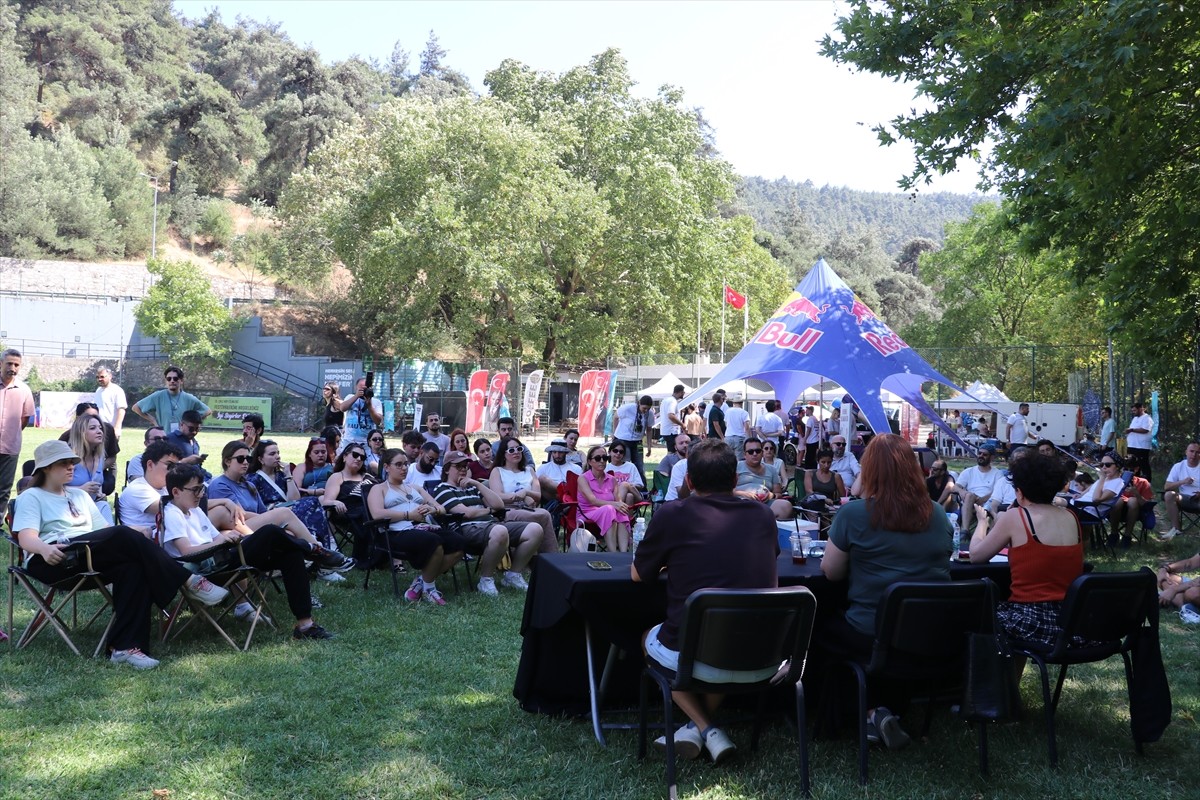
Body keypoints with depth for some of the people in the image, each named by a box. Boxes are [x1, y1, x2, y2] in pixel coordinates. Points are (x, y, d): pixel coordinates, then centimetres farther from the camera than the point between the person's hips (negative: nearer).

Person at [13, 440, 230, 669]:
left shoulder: (80, 495, 29)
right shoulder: (32, 497, 11)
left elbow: (104, 531, 23)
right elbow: (26, 537, -5)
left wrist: (135, 538, 3)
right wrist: (45, 549, -29)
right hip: (52, 560, -6)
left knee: (132, 568, -29)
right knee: (123, 535, -29)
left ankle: (125, 646, -38)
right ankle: (187, 582, -27)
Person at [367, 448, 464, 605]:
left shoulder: (415, 488, 32)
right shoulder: (379, 489, 15)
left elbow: (441, 508, 24)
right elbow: (377, 514, -7)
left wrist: (432, 509, -2)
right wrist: (409, 515, -12)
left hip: (424, 528, 6)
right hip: (398, 533, -6)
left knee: (457, 542, -23)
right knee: (433, 542, -36)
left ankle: (422, 581, -9)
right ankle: (428, 588, -11)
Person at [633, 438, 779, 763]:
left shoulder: (671, 515, -3)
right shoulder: (763, 516, 7)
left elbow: (638, 575, 12)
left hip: (696, 657, -3)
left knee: (648, 638, 31)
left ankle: (703, 728, 15)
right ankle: (703, 726, 22)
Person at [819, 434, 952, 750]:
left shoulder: (853, 514, -12)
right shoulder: (938, 516, 3)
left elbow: (830, 571, -4)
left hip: (870, 636, -5)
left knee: (820, 627, 24)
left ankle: (871, 712, 13)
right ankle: (882, 709, 21)